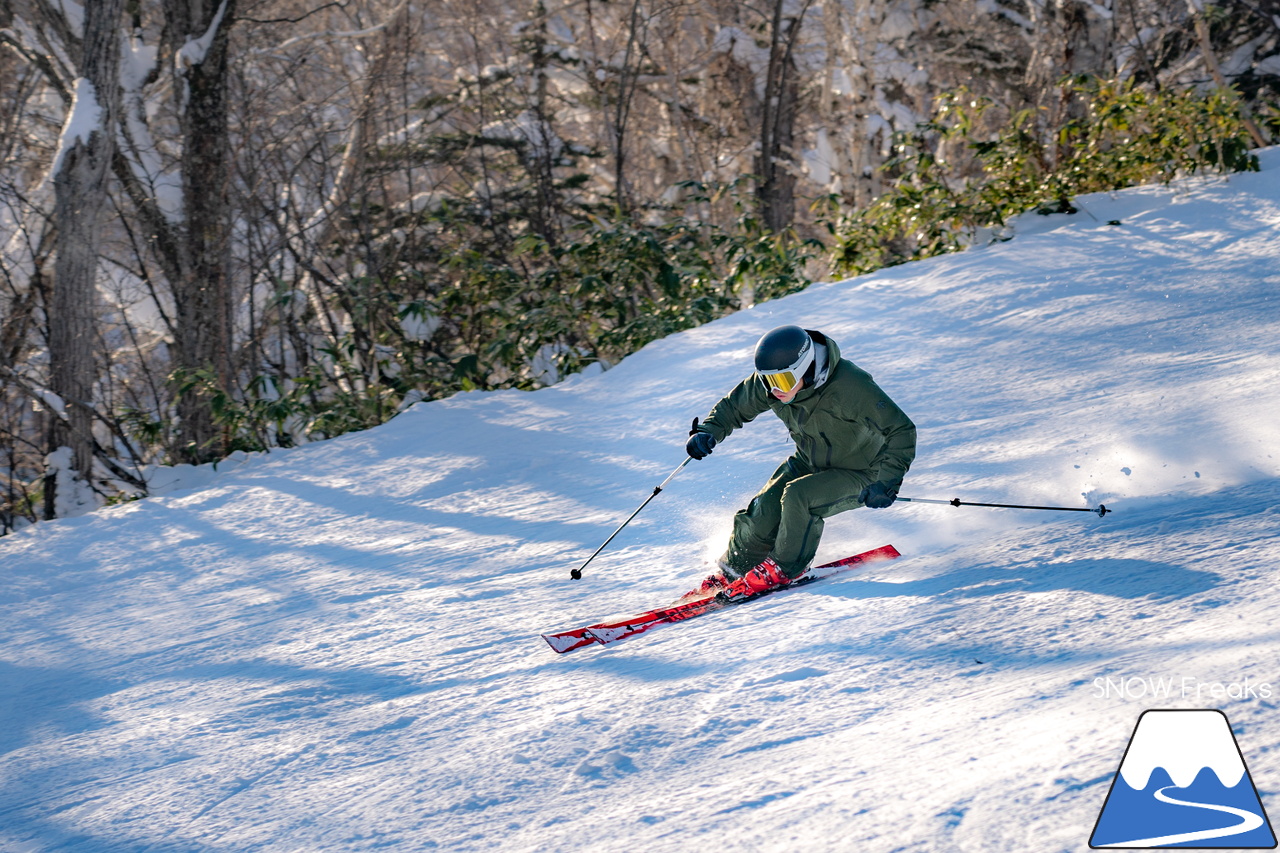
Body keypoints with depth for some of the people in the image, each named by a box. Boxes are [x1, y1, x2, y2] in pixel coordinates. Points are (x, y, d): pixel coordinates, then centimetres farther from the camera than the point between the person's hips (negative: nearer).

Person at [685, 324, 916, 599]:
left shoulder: (850, 386, -35)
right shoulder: (769, 381, -17)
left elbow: (902, 431, -29)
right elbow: (734, 406, 2)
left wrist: (887, 481, -40)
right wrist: (708, 431, -19)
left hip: (859, 475, -5)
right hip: (809, 463, 5)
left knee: (797, 496, -29)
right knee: (762, 516, -12)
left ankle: (785, 568, -6)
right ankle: (731, 573, 14)